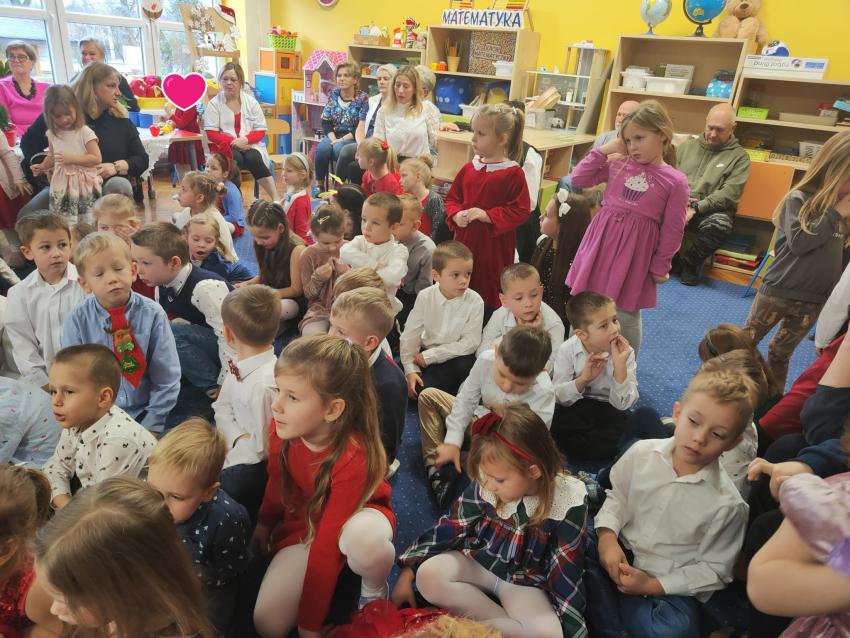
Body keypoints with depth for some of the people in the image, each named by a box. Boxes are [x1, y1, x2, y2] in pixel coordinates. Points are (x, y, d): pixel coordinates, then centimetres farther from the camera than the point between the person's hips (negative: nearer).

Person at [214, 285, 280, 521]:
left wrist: (231, 446, -11)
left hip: (258, 466, -8)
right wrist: (237, 438, -12)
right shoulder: (239, 365, -6)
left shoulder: (265, 384, -32)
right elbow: (222, 408, 4)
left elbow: (262, 447, -24)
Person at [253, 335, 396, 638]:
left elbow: (325, 546, -29)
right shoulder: (285, 426, -21)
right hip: (303, 522, 5)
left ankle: (375, 590, -6)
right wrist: (266, 522, 19)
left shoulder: (354, 458, -36)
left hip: (357, 516, -4)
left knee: (365, 541, -42)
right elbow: (278, 479, 3)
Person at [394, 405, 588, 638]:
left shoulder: (569, 501, -23)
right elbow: (451, 526, -6)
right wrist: (408, 573, -5)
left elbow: (566, 572, -14)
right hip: (477, 562, 3)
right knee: (428, 575, -24)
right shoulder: (485, 484, -16)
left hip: (524, 582, -2)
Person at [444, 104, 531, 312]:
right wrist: (456, 214, -7)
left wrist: (487, 215, -21)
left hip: (494, 246, -5)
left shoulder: (513, 173, -11)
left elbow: (521, 211, -14)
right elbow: (452, 197, 14)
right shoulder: (469, 168, 6)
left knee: (491, 296, 6)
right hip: (464, 240, 6)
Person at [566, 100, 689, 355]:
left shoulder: (675, 181, -7)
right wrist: (605, 150, -1)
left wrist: (660, 268, 0)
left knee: (626, 317, 9)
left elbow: (672, 231, -3)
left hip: (633, 256, -3)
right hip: (600, 246, 4)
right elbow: (578, 179, 4)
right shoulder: (618, 164, 3)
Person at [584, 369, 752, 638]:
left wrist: (653, 585, -15)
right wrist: (607, 536, -14)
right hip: (620, 554, 3)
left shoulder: (727, 504, -16)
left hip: (668, 585, -2)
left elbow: (713, 569, -7)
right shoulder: (642, 453, -10)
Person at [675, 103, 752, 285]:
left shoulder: (739, 156, 5)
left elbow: (729, 194, -7)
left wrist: (696, 208, -19)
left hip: (712, 210, -2)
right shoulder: (687, 145, 16)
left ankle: (690, 261, -7)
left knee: (720, 225, -37)